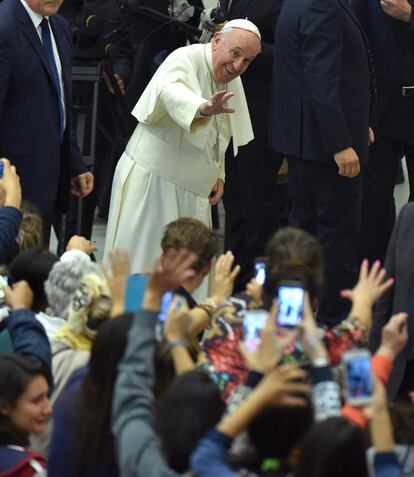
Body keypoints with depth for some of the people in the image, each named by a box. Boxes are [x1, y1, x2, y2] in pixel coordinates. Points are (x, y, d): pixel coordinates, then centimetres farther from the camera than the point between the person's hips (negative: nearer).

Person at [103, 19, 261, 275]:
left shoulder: (233, 81, 8)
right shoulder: (185, 60, -18)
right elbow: (170, 90, -42)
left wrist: (219, 174, 10)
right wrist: (203, 108, -62)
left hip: (191, 190, 7)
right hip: (153, 178, -7)